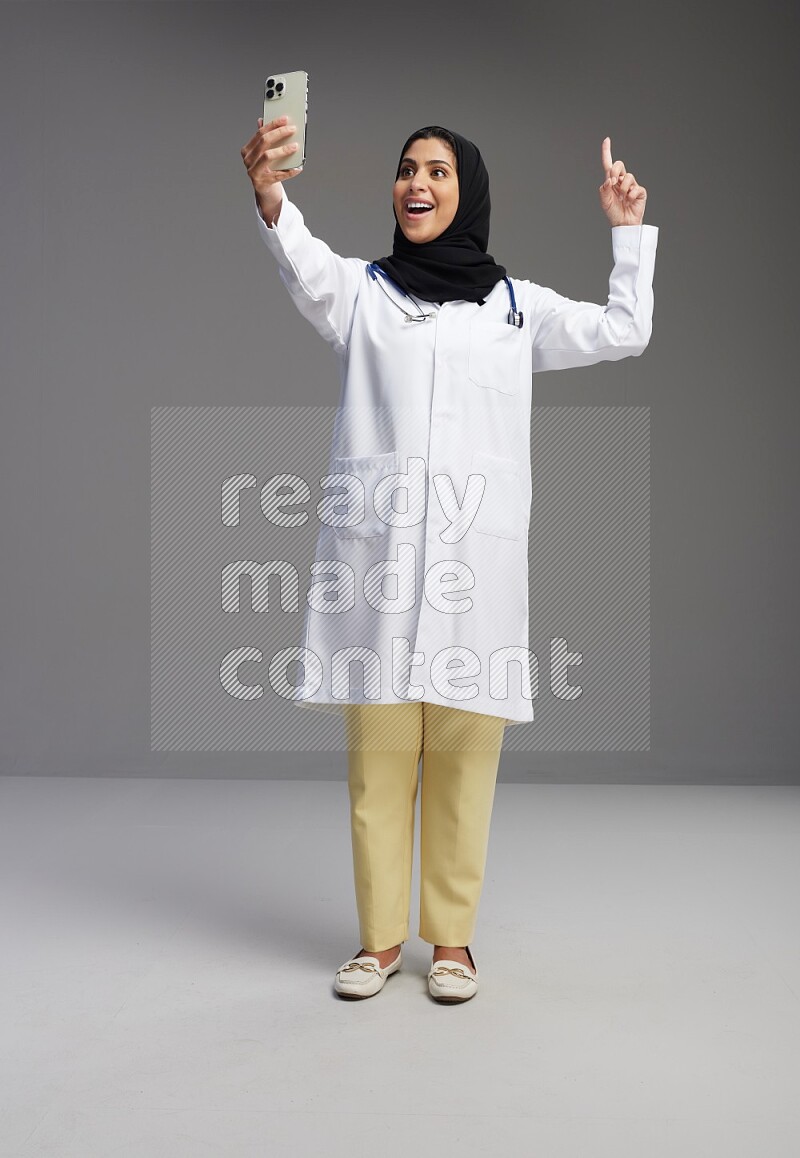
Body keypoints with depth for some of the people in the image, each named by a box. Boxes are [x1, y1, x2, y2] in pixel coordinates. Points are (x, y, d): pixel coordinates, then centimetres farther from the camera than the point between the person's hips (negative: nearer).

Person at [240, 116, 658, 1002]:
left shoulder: (515, 305, 16)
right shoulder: (361, 290, 11)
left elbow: (625, 333, 18)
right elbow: (304, 266, -10)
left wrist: (628, 232, 14)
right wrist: (270, 198, -31)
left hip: (477, 553, 1)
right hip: (377, 546, 0)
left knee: (463, 758, 1)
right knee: (378, 755, 2)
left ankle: (451, 937, 16)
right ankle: (380, 937, 16)